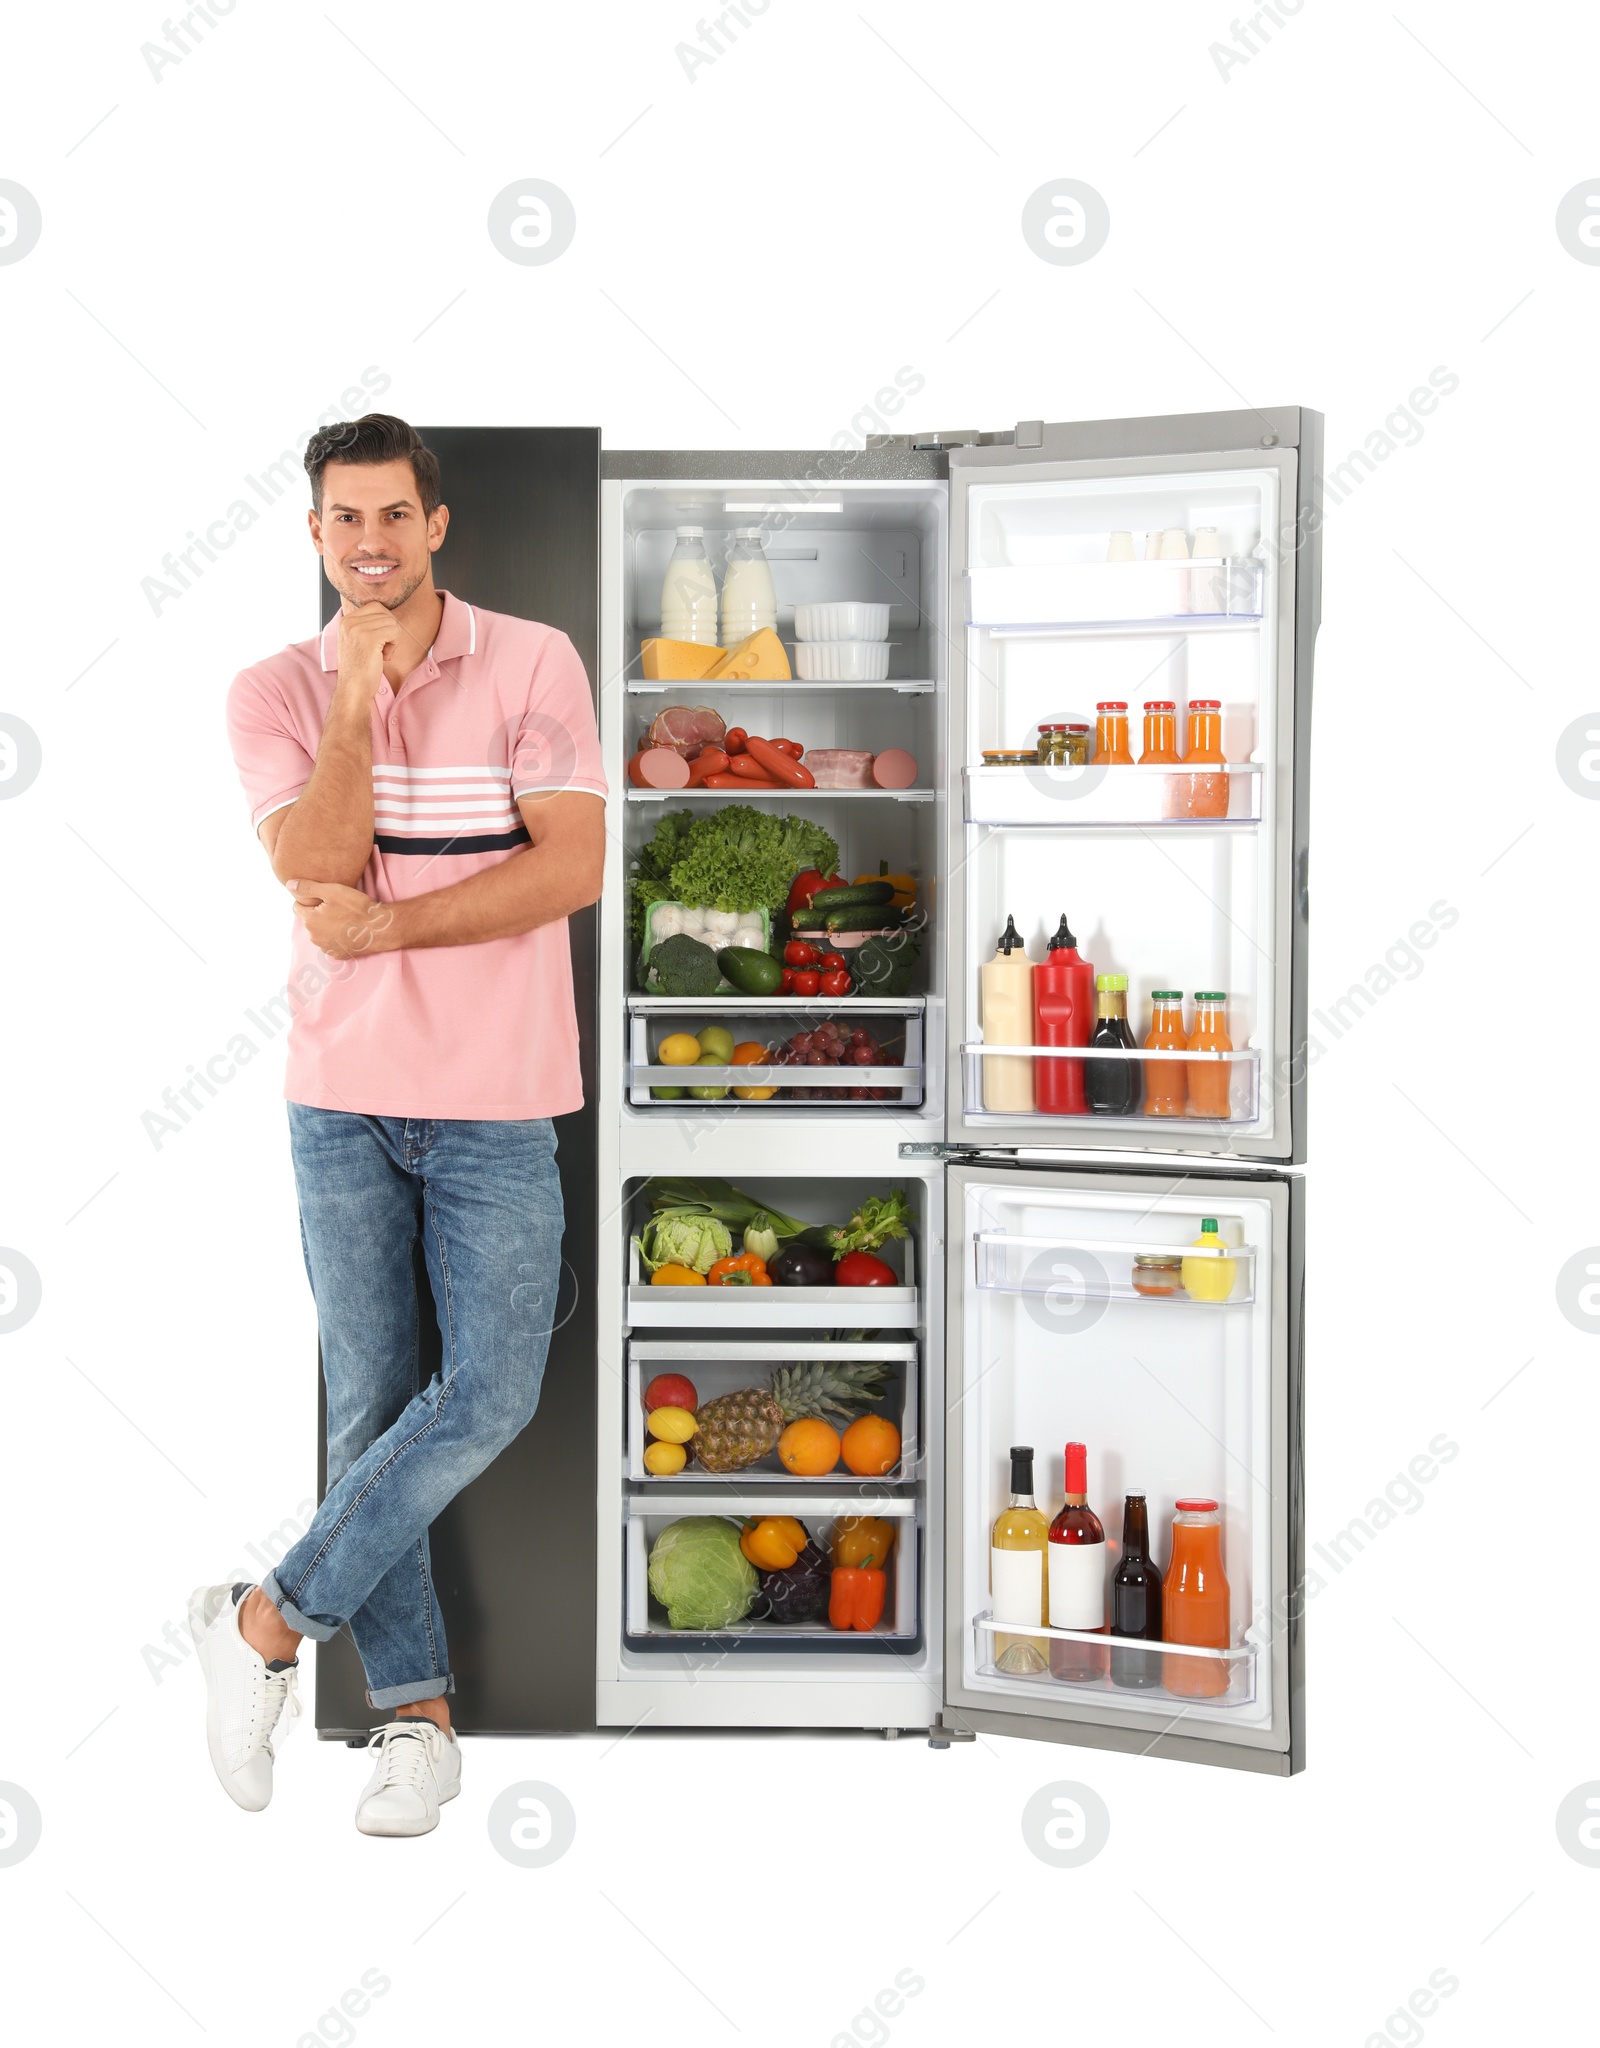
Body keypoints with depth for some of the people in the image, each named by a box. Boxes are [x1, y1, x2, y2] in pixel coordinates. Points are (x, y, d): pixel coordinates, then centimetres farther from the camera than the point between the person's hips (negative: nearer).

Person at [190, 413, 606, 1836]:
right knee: (371, 1405, 4)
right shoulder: (276, 692, 4)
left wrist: (385, 926, -13)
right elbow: (319, 864, -11)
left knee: (490, 1395, -9)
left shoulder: (533, 665, -2)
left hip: (497, 1099, -1)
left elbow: (571, 867, -12)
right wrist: (358, 697, -17)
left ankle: (270, 1621, 8)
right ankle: (416, 1713, 15)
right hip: (341, 1093, 1)